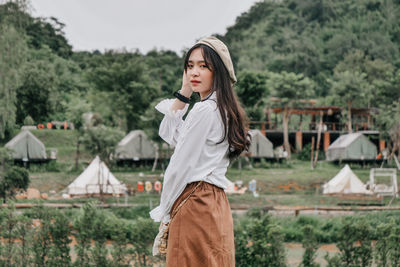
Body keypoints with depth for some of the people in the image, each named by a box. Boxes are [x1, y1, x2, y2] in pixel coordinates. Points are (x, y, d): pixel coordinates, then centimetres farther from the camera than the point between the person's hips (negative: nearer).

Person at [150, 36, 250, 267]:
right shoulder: (222, 110, 17)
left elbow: (181, 166, -12)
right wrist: (184, 92, 17)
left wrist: (164, 211, -3)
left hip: (195, 204, -10)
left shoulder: (205, 111, -14)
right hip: (216, 203, 10)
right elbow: (169, 134, 24)